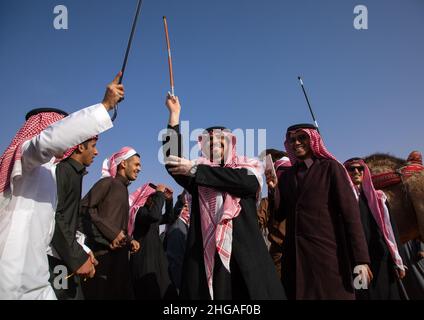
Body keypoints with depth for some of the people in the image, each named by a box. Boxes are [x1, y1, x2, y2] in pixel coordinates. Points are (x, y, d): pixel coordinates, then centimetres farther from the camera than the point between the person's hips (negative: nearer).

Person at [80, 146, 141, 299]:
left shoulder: (124, 189, 20)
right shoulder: (107, 182, -5)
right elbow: (84, 207, -17)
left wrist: (129, 241, 7)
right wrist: (111, 232, -17)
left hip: (119, 253, 8)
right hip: (102, 252, -8)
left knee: (119, 293, 10)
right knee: (100, 293, -3)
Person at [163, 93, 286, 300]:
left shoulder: (248, 167, 11)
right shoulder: (198, 175, 14)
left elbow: (245, 180, -12)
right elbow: (172, 158, -1)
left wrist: (195, 170, -10)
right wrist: (174, 114, 0)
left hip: (245, 258, -1)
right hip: (204, 258, 1)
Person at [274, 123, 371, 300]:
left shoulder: (330, 167, 0)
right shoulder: (286, 175, 13)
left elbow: (350, 212, -7)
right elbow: (279, 215, 9)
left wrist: (360, 258, -14)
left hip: (327, 253, -4)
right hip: (294, 256, 4)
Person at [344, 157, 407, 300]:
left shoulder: (378, 197, 13)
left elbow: (391, 228, 10)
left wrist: (398, 261, 3)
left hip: (381, 260, 3)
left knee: (386, 293, 4)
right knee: (363, 294, -3)